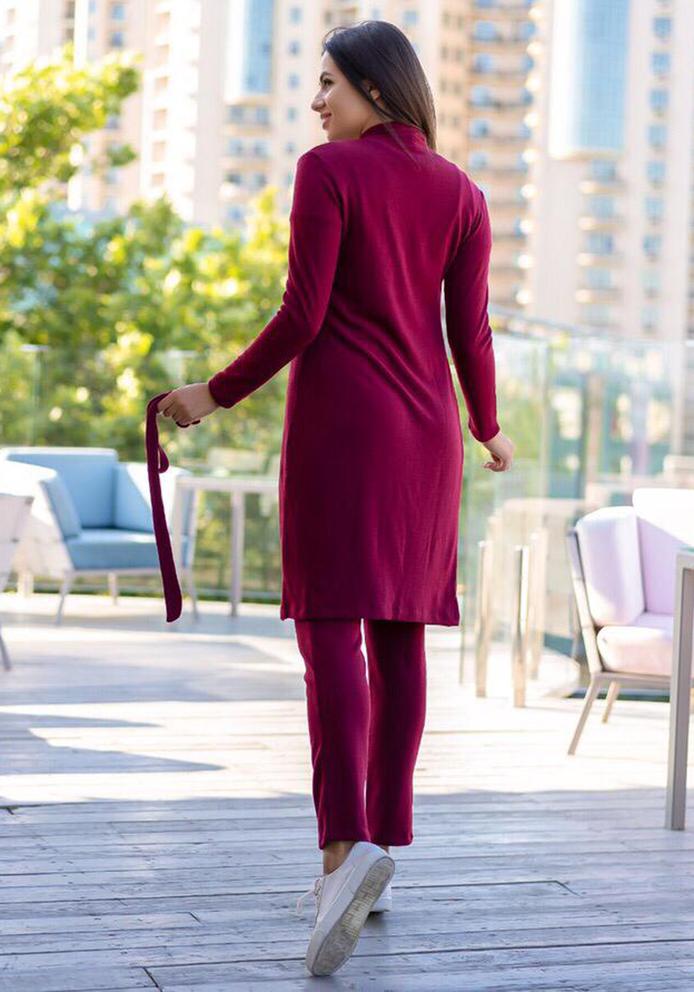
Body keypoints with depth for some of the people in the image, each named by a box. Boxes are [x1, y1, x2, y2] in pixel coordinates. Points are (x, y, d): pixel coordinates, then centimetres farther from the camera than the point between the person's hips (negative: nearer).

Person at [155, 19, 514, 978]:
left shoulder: (328, 170, -5)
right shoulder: (459, 190, 9)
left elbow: (303, 315, -10)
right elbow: (470, 329, 6)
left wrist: (217, 393, 1)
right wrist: (489, 428, 22)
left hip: (339, 418, -5)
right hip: (425, 429, 5)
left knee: (331, 623, -10)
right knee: (400, 633, 8)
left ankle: (347, 843, -26)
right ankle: (385, 843, 12)